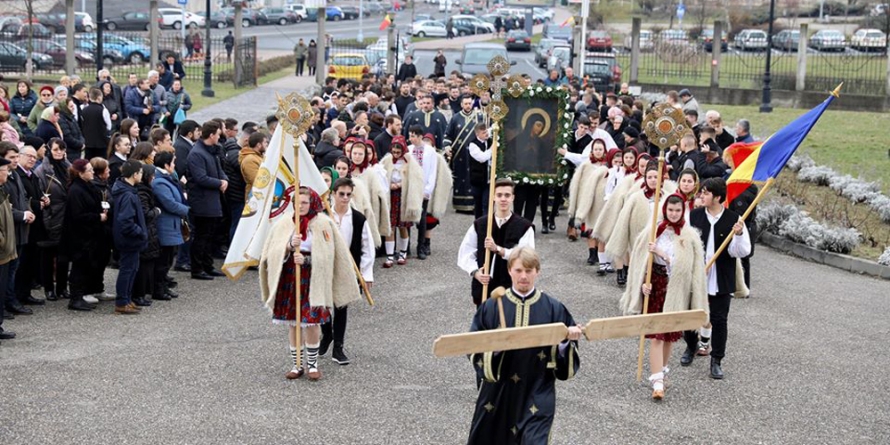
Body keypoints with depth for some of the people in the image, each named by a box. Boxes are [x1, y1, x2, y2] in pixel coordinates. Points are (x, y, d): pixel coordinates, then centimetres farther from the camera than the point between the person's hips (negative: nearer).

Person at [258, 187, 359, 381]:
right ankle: (297, 365, 19)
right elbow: (275, 253, -5)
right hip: (289, 281, 3)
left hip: (313, 282, -3)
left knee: (311, 323, -4)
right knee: (292, 324, 7)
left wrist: (305, 260, -21)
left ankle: (312, 364, 14)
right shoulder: (284, 223, 3)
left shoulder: (323, 224, -4)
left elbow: (324, 256, -6)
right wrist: (290, 245, -23)